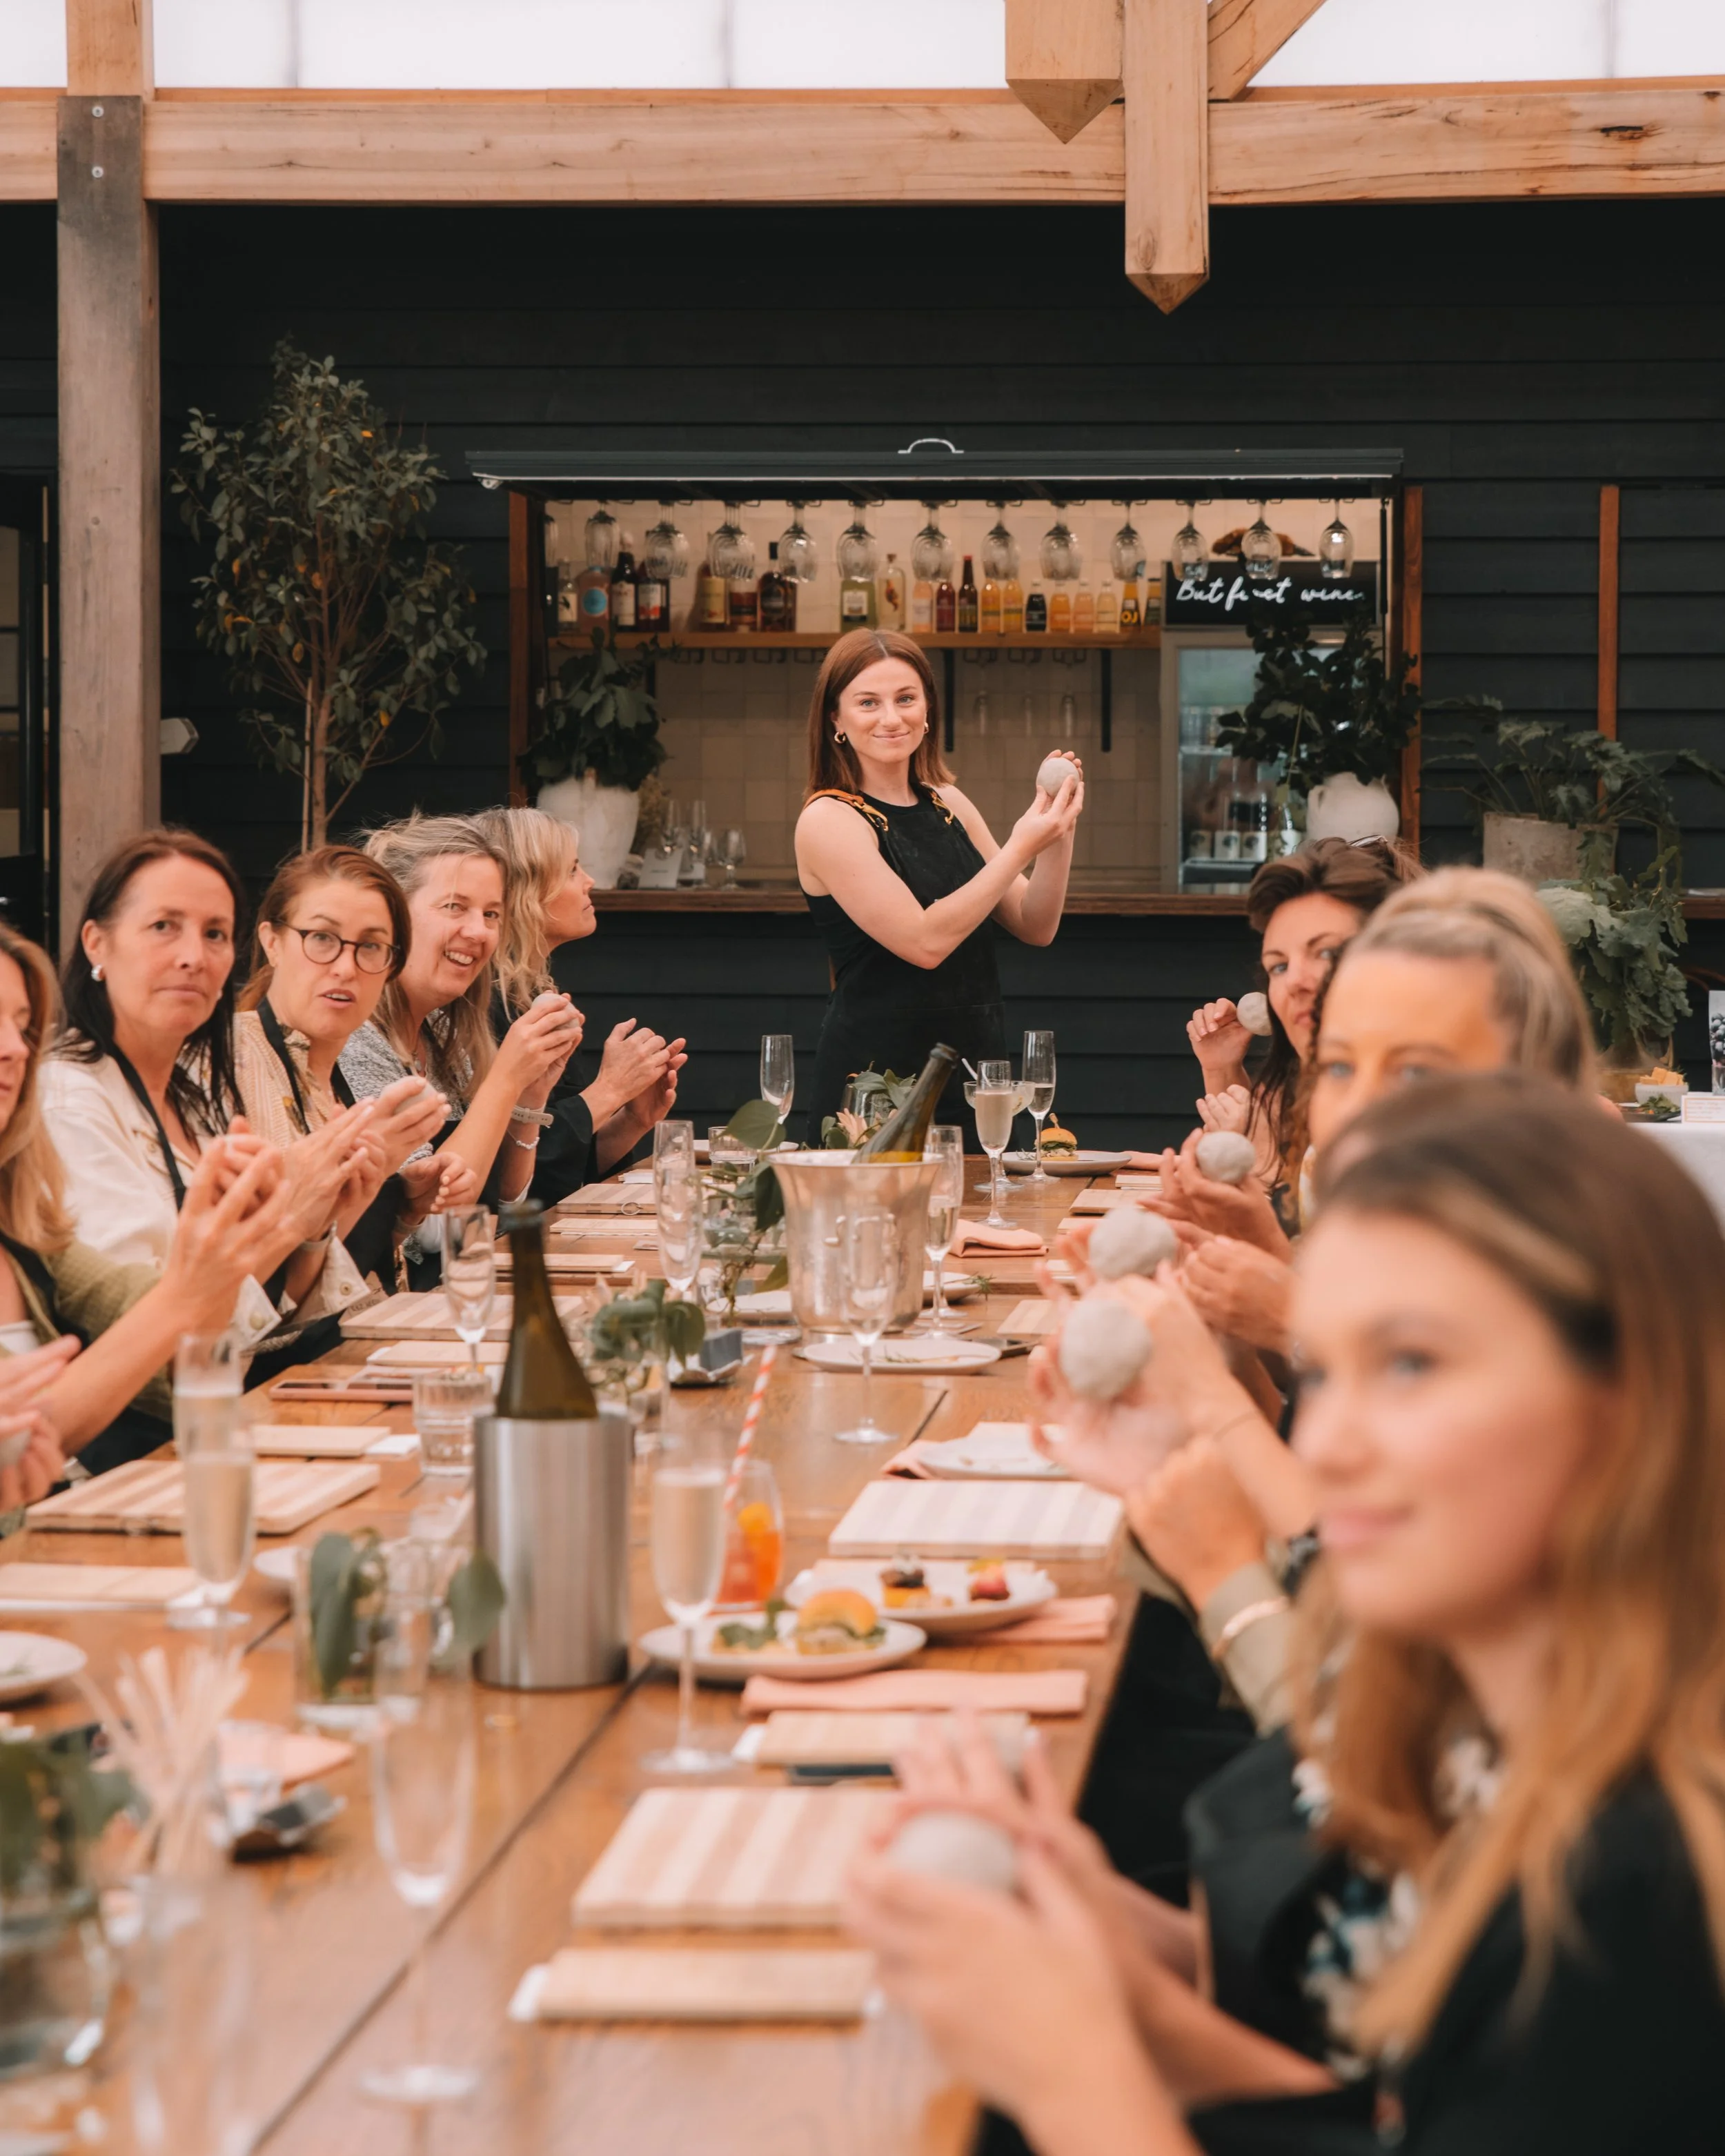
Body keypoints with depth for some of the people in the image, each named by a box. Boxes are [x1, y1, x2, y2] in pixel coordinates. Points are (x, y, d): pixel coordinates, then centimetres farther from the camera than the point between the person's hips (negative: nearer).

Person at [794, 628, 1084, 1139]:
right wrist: (1021, 849, -18)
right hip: (875, 1077, -6)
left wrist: (1058, 834, -6)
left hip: (975, 1077, 6)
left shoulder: (950, 806, 9)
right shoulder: (828, 820, -10)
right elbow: (926, 941, -19)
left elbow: (1034, 926, 8)